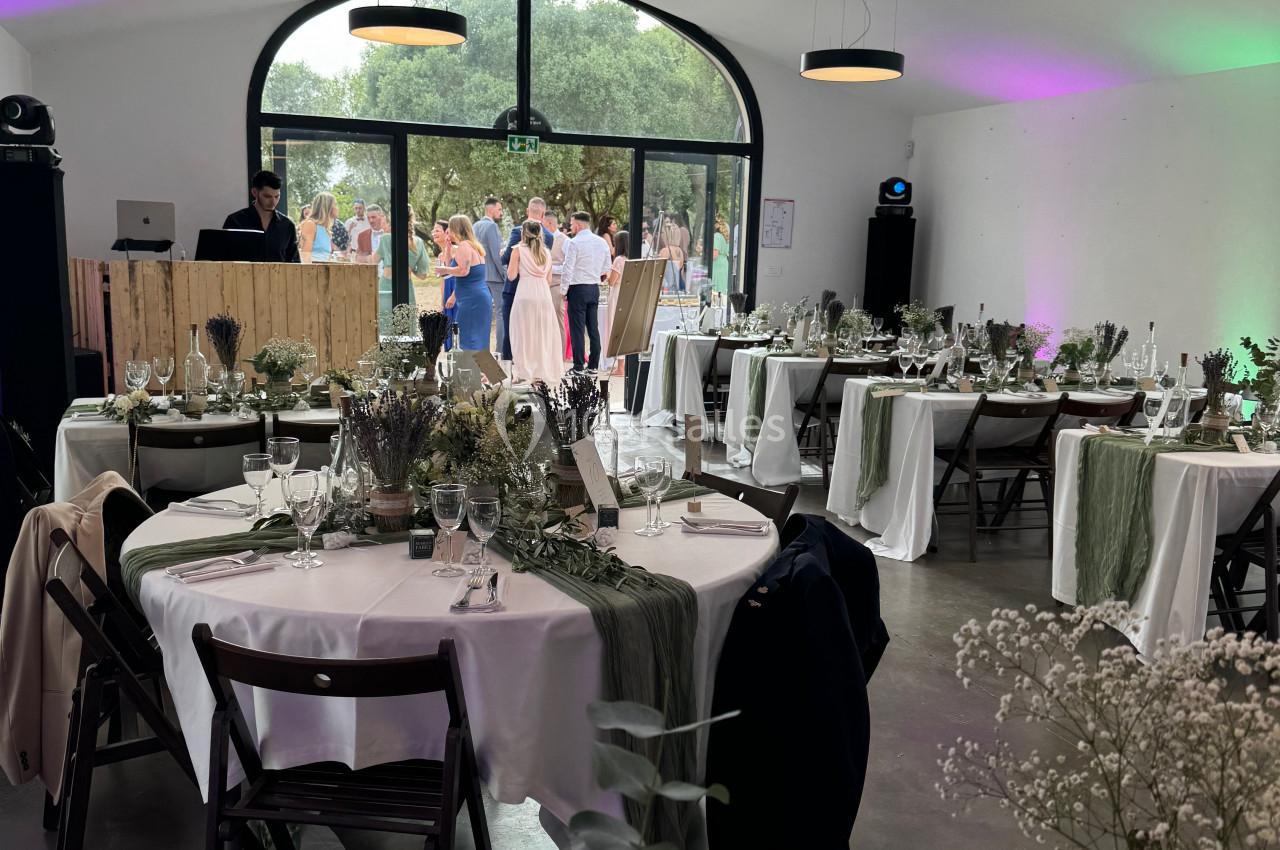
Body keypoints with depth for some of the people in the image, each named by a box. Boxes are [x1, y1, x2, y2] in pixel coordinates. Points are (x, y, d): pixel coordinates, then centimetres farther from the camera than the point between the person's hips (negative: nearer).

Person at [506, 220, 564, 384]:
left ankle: (523, 371, -3)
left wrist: (513, 257, 12)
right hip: (544, 293, 4)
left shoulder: (518, 250, 1)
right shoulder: (546, 252, 13)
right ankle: (541, 372, 10)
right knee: (542, 332, 8)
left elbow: (511, 275, 0)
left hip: (525, 294, -4)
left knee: (524, 332, 1)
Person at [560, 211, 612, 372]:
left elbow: (568, 269, -14)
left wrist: (563, 291, -8)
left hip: (578, 289, -6)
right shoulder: (602, 242, 8)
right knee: (593, 327, 10)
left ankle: (578, 366, -3)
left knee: (577, 329, -3)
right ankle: (594, 364, 13)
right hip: (595, 288, 6)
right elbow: (607, 268, 13)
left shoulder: (574, 243, -12)